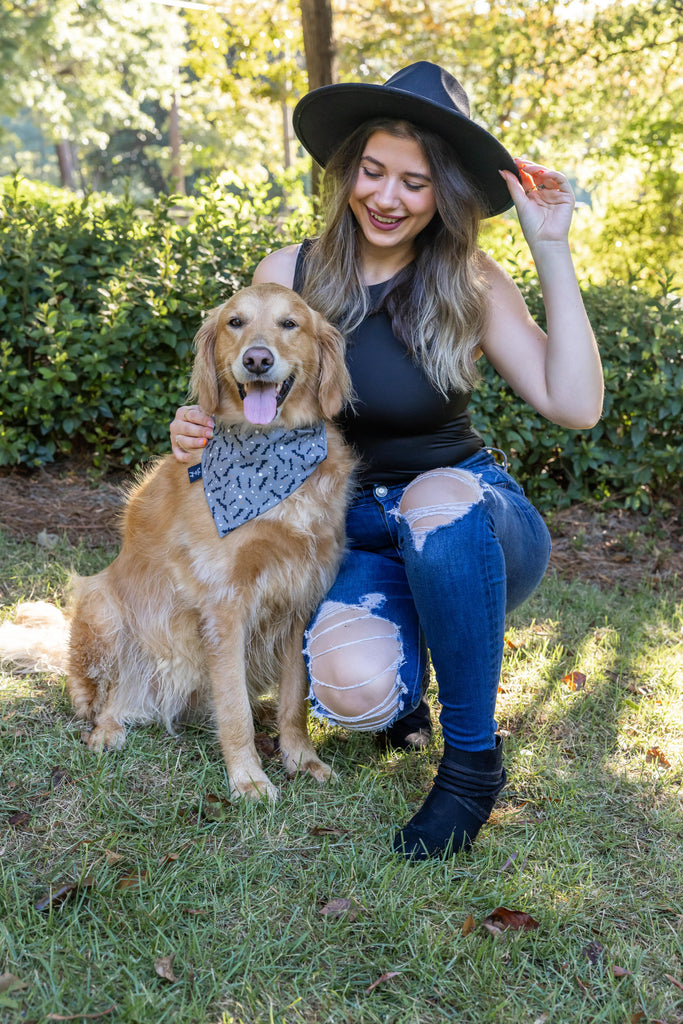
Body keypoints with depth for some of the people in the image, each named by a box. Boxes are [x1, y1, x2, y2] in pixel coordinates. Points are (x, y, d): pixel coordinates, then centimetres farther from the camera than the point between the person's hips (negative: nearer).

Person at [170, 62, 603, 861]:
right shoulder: (287, 276, -2)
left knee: (434, 498, -39)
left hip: (469, 529, -1)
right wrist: (198, 431, -14)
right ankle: (407, 689, 11)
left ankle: (472, 761, -18)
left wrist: (552, 248, -16)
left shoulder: (469, 283, -6)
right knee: (355, 690, -32)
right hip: (360, 542, 1)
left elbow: (575, 406, -16)